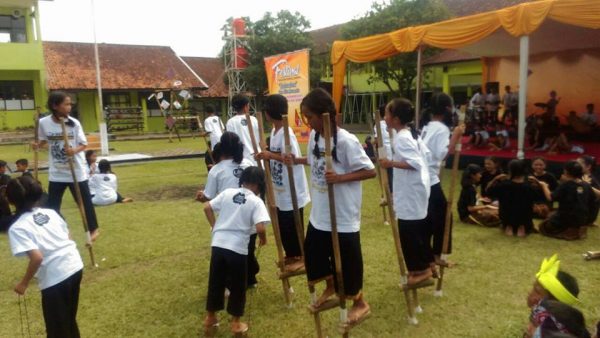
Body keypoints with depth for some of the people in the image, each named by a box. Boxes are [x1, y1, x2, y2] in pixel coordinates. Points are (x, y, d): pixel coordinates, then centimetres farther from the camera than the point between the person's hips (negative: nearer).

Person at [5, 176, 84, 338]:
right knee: (69, 320, 27)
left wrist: (24, 283, -7)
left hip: (54, 278, -7)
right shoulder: (50, 212, 8)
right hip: (75, 266, 7)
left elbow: (37, 257, -20)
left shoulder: (17, 227, -11)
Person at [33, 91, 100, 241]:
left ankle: (93, 229, 30)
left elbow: (84, 144, -5)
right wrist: (38, 145, -12)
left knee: (84, 201, 10)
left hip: (77, 171, -1)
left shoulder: (74, 123, -10)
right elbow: (44, 142, 9)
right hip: (56, 172, 2)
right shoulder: (44, 122, -7)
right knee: (52, 205, 9)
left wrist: (74, 150, -25)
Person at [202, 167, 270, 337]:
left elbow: (207, 208, 9)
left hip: (218, 244, 4)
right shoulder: (256, 201, -6)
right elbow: (260, 228, -18)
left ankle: (210, 318, 34)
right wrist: (263, 239, 2)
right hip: (238, 248, -4)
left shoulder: (227, 192, 6)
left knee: (215, 282, 19)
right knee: (237, 286, 14)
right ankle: (236, 323, 24)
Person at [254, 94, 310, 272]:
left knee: (293, 226, 3)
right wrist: (267, 155, 1)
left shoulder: (286, 133, -21)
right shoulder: (274, 131, 9)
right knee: (283, 225, 18)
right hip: (281, 190, 9)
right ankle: (290, 255, 33)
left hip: (292, 190, -9)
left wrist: (270, 155, -25)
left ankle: (300, 257, 19)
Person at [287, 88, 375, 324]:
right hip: (319, 213, 8)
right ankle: (331, 287, 48)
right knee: (313, 253, 20)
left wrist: (340, 177, -30)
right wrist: (297, 160, 2)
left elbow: (370, 171, -19)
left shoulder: (346, 141, -22)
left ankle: (360, 304, 33)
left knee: (347, 261, 8)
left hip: (342, 217, -7)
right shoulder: (314, 136, 1)